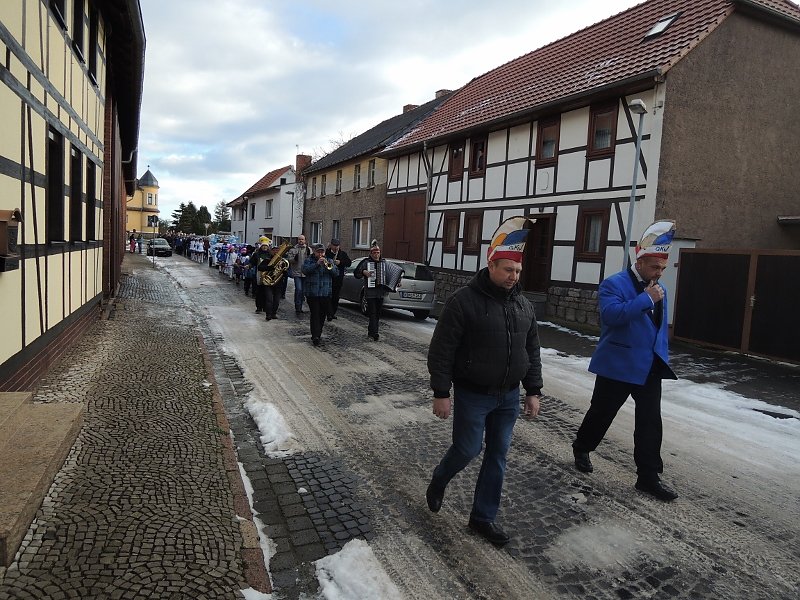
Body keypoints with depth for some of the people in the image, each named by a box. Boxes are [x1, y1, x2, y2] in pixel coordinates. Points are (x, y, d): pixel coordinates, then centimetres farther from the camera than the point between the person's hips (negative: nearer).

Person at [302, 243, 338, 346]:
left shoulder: (329, 261, 11)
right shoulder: (309, 260, 4)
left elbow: (336, 273, 1)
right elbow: (305, 271, -14)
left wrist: (328, 265, -16)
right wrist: (317, 264, -21)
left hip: (326, 294, 3)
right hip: (312, 293, -3)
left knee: (322, 315, 10)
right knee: (315, 314, -10)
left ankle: (318, 333, 24)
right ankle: (315, 336, -14)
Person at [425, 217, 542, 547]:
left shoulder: (523, 305, 5)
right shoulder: (463, 301, -15)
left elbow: (532, 351, 13)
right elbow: (441, 351, -14)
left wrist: (533, 391, 10)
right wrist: (441, 393, -14)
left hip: (509, 396, 6)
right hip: (472, 395, -5)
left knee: (498, 455, 11)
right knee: (467, 449, 3)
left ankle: (483, 516, 27)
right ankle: (438, 482, 36)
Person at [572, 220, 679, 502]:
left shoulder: (659, 289, 11)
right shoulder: (614, 284, -12)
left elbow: (661, 327, 19)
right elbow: (612, 314, -30)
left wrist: (663, 359, 17)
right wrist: (646, 299, -27)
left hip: (650, 368, 6)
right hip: (617, 366, -6)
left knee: (650, 421, 4)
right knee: (602, 412, 10)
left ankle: (648, 476, 12)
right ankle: (582, 448, 35)